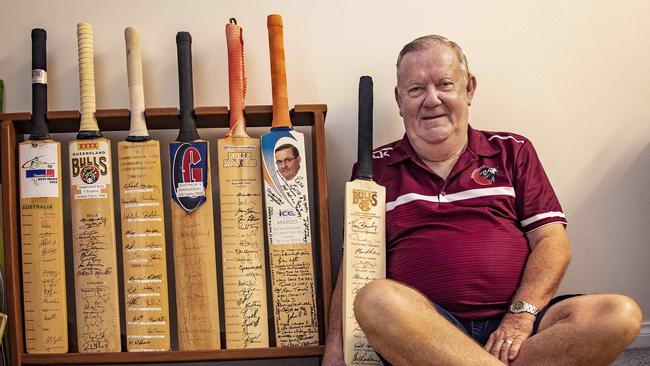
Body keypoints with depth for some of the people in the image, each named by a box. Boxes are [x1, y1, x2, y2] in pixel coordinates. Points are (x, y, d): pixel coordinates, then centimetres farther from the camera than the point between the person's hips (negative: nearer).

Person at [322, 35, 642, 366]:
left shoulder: (512, 152, 17)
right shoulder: (377, 167, 14)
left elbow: (552, 243, 9)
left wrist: (521, 314, -9)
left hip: (515, 324, 2)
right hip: (423, 329, -2)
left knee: (620, 315, -25)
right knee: (376, 300, -35)